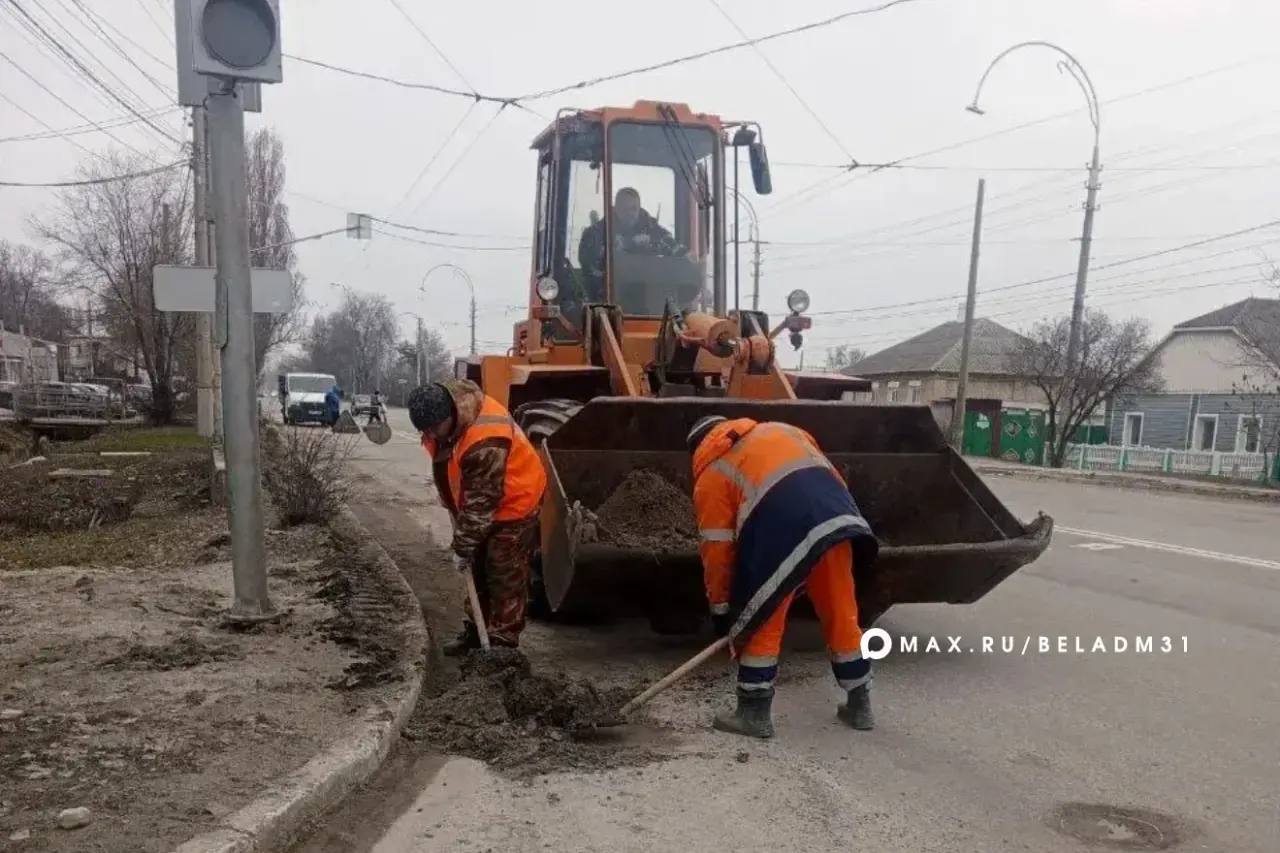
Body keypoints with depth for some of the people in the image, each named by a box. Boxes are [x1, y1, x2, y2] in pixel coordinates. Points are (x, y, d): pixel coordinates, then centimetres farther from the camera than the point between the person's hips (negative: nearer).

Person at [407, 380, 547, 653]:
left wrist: (462, 547, -21)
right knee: (478, 568, 15)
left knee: (505, 573, -4)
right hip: (480, 500, 9)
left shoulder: (485, 442, -38)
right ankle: (476, 631, 26)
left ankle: (503, 641, 5)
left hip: (514, 501, -9)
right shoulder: (441, 418, -11)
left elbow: (481, 503, -30)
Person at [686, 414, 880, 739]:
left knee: (760, 622, 11)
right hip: (837, 515, 6)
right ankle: (859, 705, 32)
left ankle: (754, 713, 18)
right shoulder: (779, 429, 33)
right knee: (842, 615, 19)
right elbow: (831, 475, 25)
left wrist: (720, 606, 23)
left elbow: (716, 547, 15)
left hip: (783, 528, -5)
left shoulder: (711, 472, 18)